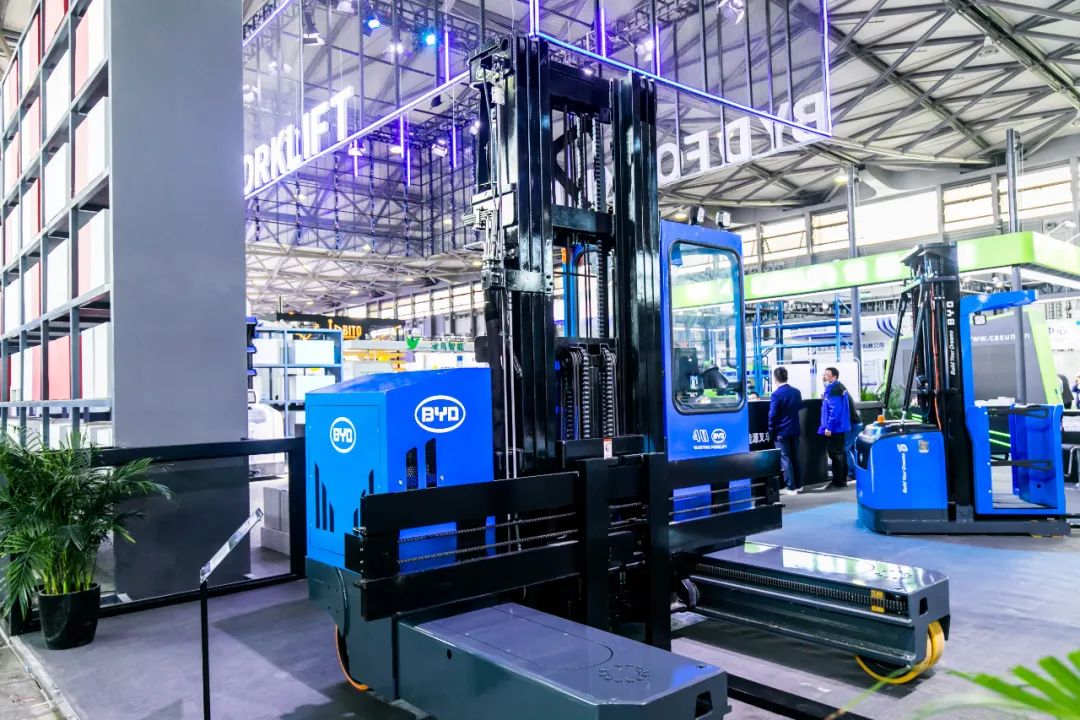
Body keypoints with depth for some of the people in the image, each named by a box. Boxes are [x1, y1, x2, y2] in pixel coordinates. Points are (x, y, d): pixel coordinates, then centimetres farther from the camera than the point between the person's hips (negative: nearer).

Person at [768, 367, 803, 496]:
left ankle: (791, 487, 0)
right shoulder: (796, 392, 3)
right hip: (795, 430, 6)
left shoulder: (776, 394, -16)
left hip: (781, 432, -6)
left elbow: (772, 415, -14)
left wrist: (771, 432, -4)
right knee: (795, 457, 15)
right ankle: (798, 485, 22)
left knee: (785, 459, -1)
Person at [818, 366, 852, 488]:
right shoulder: (838, 387, 13)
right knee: (839, 452, 16)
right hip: (838, 427, 10)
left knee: (835, 453, -4)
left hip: (834, 428, -10)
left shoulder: (834, 390, -19)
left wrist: (829, 427, -23)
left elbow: (835, 411, -25)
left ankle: (839, 480, 1)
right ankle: (842, 479, 25)